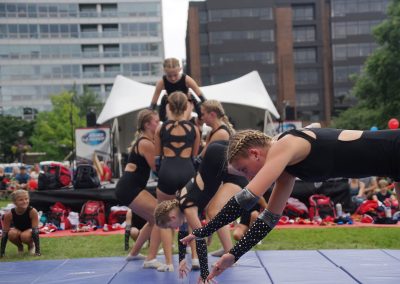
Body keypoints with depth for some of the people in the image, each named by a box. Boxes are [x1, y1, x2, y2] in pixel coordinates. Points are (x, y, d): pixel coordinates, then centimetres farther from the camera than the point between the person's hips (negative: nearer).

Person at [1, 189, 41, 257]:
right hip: (18, 230, 2)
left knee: (25, 236, -36)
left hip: (29, 231, -2)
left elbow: (35, 231, -29)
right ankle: (20, 246, 1)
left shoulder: (32, 211, -30)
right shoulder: (9, 215, -25)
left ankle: (31, 245, 0)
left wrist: (37, 250, -34)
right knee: (11, 234, -32)